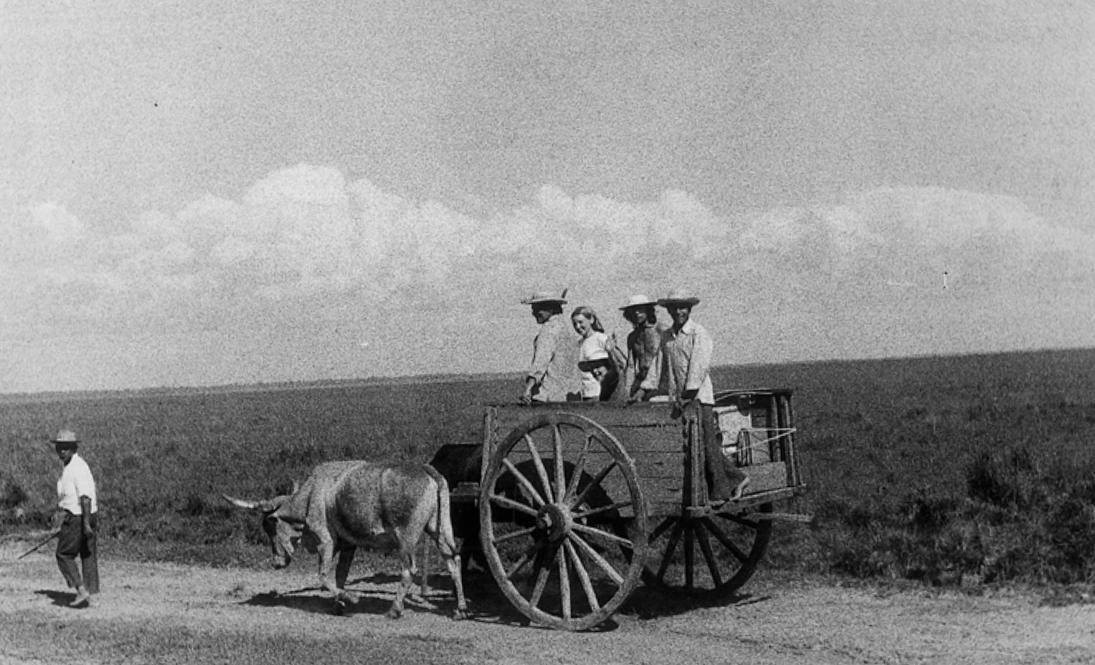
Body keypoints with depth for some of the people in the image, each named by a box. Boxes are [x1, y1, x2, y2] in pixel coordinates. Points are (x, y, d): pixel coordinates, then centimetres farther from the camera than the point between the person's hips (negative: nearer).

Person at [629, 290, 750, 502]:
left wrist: (688, 395, -21)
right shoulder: (666, 336, 14)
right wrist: (642, 390, 9)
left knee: (706, 443, -6)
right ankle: (736, 478, 17)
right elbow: (657, 364, 16)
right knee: (707, 445, 7)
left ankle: (720, 492, 0)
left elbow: (699, 366, -14)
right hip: (678, 398, 6)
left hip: (698, 396, -6)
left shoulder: (699, 333, -6)